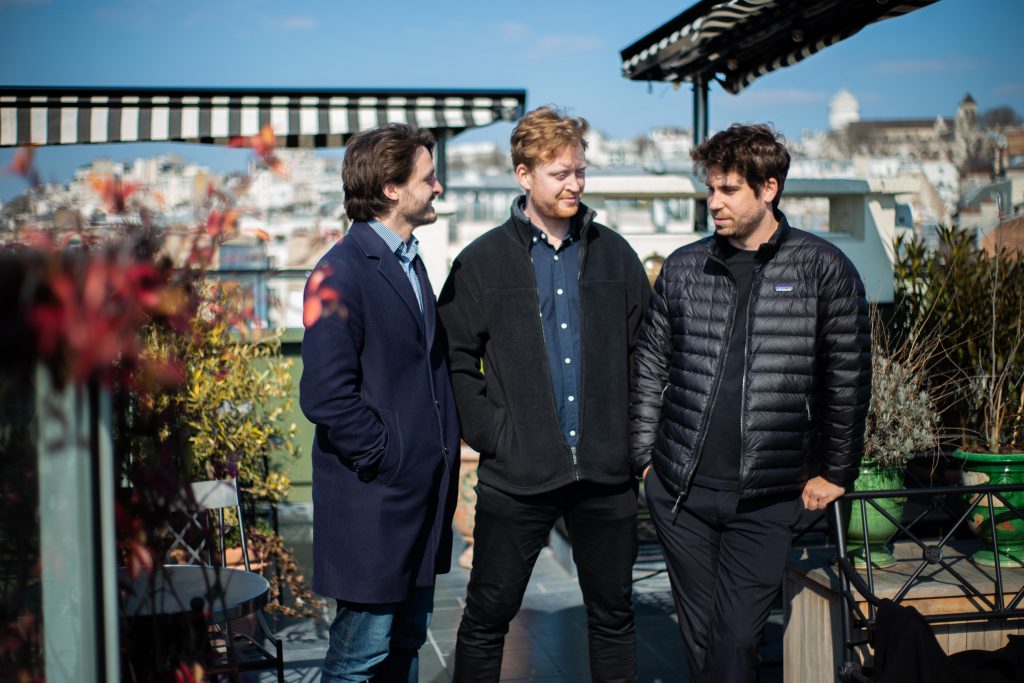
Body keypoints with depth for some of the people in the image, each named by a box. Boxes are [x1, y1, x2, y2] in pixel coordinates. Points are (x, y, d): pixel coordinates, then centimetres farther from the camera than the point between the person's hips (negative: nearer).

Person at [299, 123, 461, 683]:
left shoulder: (409, 261, 14)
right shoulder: (342, 273, -16)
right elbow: (325, 395, -22)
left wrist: (442, 452, 10)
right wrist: (385, 458, -15)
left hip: (422, 489, 9)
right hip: (375, 499, -9)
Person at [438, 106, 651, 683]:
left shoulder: (614, 254, 6)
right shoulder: (482, 262, -2)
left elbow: (645, 351, 10)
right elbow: (457, 362, -1)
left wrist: (634, 436, 3)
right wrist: (493, 435, -9)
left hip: (607, 474, 3)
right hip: (517, 476, -2)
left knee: (614, 614, 15)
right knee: (487, 616, 7)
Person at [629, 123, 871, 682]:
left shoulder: (824, 270, -2)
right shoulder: (684, 267, 6)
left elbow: (848, 381, 2)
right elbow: (650, 368, 11)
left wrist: (835, 473, 2)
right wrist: (643, 457, 7)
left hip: (766, 499, -3)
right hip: (679, 490, 3)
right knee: (698, 634, 11)